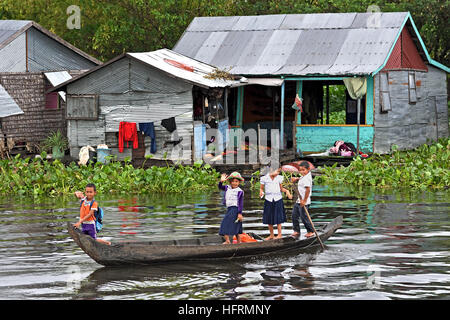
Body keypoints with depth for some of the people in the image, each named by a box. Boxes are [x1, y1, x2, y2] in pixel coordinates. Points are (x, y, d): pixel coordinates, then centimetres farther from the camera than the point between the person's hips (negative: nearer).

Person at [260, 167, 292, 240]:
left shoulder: (279, 178, 3)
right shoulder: (264, 178, -3)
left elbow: (281, 188, 12)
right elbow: (261, 188, 5)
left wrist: (286, 191, -6)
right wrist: (261, 192, -15)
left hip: (278, 199, 0)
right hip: (268, 200, 0)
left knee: (278, 217, -1)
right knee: (269, 218, 6)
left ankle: (279, 234, 8)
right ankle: (271, 235, 18)